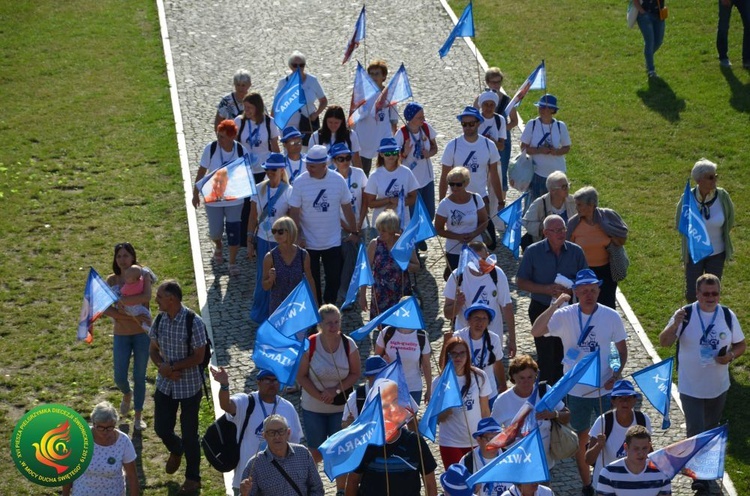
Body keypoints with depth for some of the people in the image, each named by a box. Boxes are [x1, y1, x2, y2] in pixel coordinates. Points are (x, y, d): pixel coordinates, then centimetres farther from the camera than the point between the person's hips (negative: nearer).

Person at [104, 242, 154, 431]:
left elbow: (146, 297, -28)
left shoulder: (142, 275, -7)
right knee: (120, 378, 1)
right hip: (121, 335, 2)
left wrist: (121, 301, -26)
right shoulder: (112, 280, -2)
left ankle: (138, 416, 21)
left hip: (142, 333, -2)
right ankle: (127, 394, 38)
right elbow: (107, 309, -12)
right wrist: (131, 316, -21)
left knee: (139, 377, 5)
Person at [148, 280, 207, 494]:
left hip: (189, 386, -5)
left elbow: (198, 357, -18)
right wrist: (162, 367, -15)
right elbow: (154, 350, 5)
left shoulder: (193, 322, -21)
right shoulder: (159, 320, -4)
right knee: (161, 428, 10)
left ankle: (193, 478, 26)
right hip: (165, 385, 5)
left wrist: (172, 367, -21)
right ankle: (176, 450, 46)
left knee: (189, 433, 7)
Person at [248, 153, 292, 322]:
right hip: (263, 240, 3)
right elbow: (253, 217, 4)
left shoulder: (288, 191, -11)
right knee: (263, 278, 10)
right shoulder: (259, 189, -2)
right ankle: (261, 314, 27)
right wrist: (250, 242, 4)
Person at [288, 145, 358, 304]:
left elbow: (347, 208, 3)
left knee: (334, 279, 9)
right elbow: (294, 212, -8)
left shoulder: (338, 180, -8)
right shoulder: (300, 182, -13)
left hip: (333, 242, 1)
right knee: (312, 280, 9)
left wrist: (354, 232, 8)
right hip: (309, 243, -1)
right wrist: (297, 237, -11)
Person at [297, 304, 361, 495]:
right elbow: (301, 376, -9)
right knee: (316, 453, 10)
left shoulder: (349, 344, -10)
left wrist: (336, 390, -17)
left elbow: (355, 374, -3)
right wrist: (319, 395, -18)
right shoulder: (309, 345, -14)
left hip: (341, 407, 1)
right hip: (313, 407, -1)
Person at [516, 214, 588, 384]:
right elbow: (521, 282, -4)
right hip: (541, 310, -2)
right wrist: (546, 290, -18)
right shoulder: (533, 252, -6)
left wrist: (570, 290, -17)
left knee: (564, 355, 7)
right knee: (546, 356, -4)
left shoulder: (576, 252, -1)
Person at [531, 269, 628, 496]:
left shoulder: (611, 317, -7)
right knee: (581, 439, 12)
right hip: (576, 390, 0)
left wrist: (616, 375, -13)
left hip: (604, 389, 0)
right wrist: (555, 305, -33)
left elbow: (622, 350, 3)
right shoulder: (565, 315, -11)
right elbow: (536, 331, -25)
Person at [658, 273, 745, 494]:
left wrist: (731, 356, -19)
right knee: (695, 431, -5)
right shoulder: (685, 314, -15)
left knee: (711, 430, 21)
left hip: (718, 387, 3)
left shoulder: (728, 316, -6)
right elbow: (664, 342, -17)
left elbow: (741, 345, 4)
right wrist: (675, 324, -37)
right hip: (691, 387, -3)